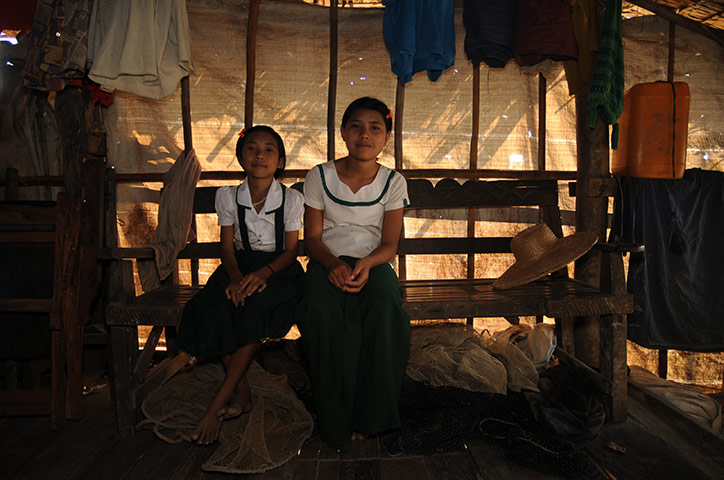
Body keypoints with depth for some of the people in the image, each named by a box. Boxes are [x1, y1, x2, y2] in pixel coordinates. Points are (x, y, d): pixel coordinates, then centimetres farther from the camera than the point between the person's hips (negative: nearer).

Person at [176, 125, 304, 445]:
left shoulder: (291, 199, -4)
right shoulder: (228, 196, 3)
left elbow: (291, 250, -6)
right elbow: (227, 245, 1)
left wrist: (263, 273, -26)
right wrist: (235, 276, -21)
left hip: (277, 267, -2)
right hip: (240, 264, 3)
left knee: (256, 305, -35)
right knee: (215, 305, -31)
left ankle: (218, 404, -27)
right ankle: (241, 392, -19)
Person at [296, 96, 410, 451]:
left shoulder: (392, 182, 3)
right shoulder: (320, 177, 2)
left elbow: (389, 244, -1)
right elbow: (312, 238, 1)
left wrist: (366, 264, -24)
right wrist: (333, 264, -21)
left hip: (373, 262, 1)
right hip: (328, 261, 0)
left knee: (385, 306, -34)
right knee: (324, 311, -34)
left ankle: (369, 415, -17)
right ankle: (335, 422, -19)